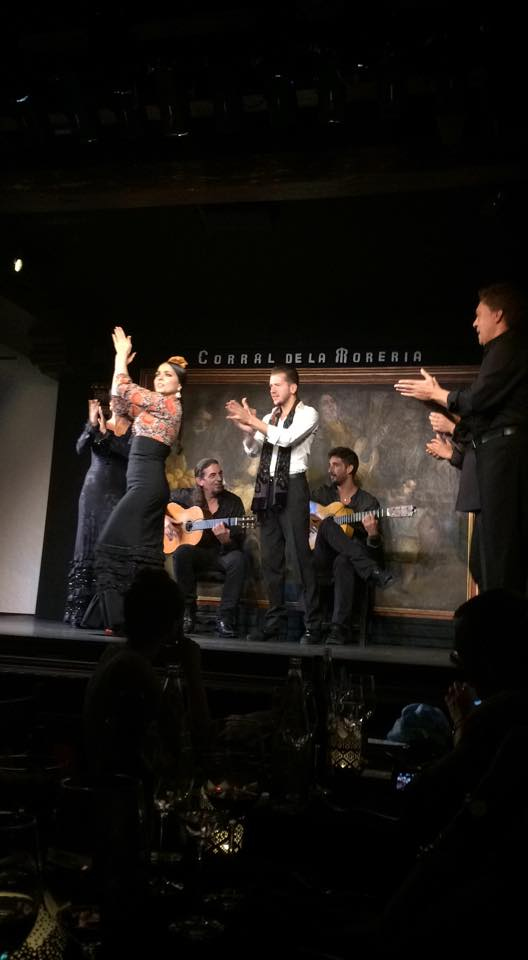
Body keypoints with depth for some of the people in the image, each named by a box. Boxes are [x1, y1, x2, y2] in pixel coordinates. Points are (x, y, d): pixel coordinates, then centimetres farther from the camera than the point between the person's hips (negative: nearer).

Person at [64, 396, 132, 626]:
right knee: (87, 548, -1)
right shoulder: (96, 424, 9)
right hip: (93, 492, 2)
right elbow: (80, 448, -6)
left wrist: (106, 433, -15)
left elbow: (130, 452, -13)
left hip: (119, 494, -2)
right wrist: (92, 426, -21)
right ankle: (80, 611, 2)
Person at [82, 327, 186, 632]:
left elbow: (121, 390, -8)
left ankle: (122, 617, -15)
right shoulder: (158, 407, 21)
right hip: (150, 485, 10)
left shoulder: (169, 404, -6)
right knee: (141, 552, 6)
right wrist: (123, 362, 22)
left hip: (146, 484, -10)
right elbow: (124, 397, 26)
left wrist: (122, 356, 5)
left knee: (116, 545, -13)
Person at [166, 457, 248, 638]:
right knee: (182, 552, -34)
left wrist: (225, 540, -29)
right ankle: (187, 612, -20)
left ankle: (225, 618, -26)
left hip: (222, 554, 0)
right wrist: (164, 518, -6)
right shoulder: (187, 496, 2)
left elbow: (239, 543, -6)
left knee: (238, 559, -34)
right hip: (196, 553, 0)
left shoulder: (233, 502, -2)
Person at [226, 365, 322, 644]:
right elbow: (253, 451, 10)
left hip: (292, 487, -6)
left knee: (301, 554, -8)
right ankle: (274, 621, 11)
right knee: (271, 556, 6)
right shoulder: (268, 419, 17)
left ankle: (313, 625, -5)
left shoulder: (307, 413, 0)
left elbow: (286, 438, -16)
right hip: (268, 488, 6)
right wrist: (246, 429, -8)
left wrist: (252, 419, -16)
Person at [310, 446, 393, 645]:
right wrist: (312, 519, -2)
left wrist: (373, 534, -25)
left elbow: (375, 551, -1)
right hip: (322, 558, 2)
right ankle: (372, 572, -38)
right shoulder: (323, 493, 15)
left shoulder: (368, 502, 5)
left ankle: (340, 629, -45)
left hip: (349, 558, -2)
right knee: (328, 523, -29)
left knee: (343, 562, -40)